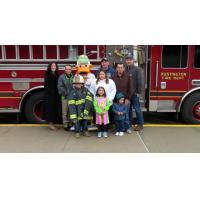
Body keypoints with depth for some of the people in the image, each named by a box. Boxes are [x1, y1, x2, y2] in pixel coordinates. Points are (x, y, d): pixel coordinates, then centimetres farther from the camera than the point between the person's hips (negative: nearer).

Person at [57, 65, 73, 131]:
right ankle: (65, 125, 8)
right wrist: (66, 93, -12)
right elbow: (60, 87, -4)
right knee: (65, 112, -1)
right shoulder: (61, 77, 2)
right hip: (65, 97, -2)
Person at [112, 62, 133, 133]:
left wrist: (128, 98, -6)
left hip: (126, 99, -1)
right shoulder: (113, 77, 4)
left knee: (126, 114, 4)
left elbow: (130, 88, -1)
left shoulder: (128, 77, 1)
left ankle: (127, 127, 18)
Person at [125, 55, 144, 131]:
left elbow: (140, 81, -9)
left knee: (137, 109, 1)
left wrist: (139, 92, -14)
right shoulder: (124, 69, 10)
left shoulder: (137, 69, -4)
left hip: (134, 93, -5)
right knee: (128, 108, 12)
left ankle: (140, 124, 10)